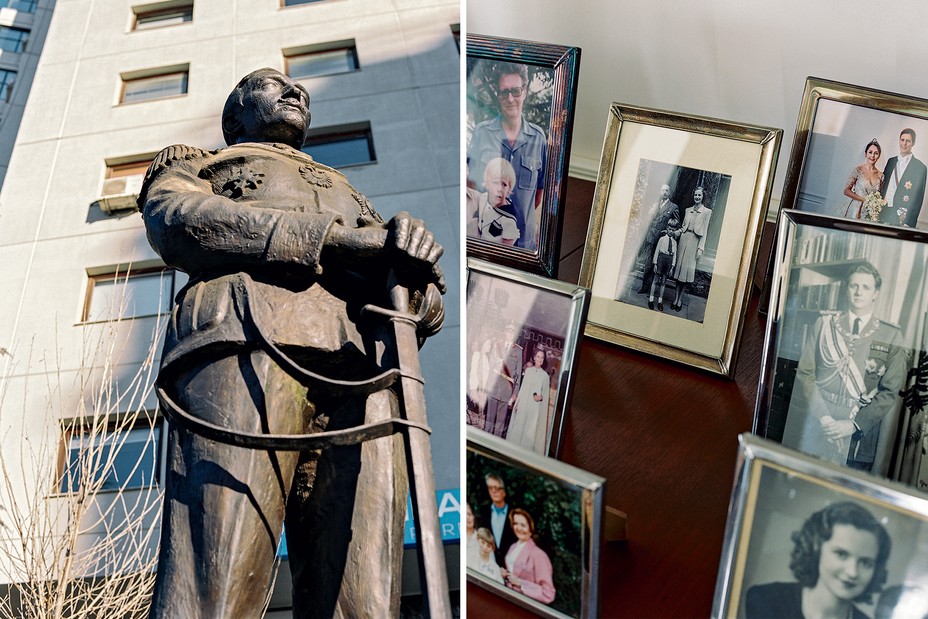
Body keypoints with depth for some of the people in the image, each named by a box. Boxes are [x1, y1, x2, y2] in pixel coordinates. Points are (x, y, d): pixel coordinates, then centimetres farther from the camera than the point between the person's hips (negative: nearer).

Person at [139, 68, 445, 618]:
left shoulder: (350, 195, 42)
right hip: (250, 335, -3)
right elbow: (176, 220, 5)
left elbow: (428, 304, 28)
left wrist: (409, 259, 1)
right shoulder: (196, 163, 33)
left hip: (365, 366, 4)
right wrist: (336, 238, -5)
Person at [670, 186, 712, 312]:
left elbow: (704, 231, -4)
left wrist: (701, 248, -9)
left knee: (687, 270, -3)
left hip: (694, 242, -4)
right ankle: (676, 298, 11)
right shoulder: (688, 210, 12)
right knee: (679, 268, 5)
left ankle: (680, 299, 5)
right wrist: (673, 233, -2)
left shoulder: (707, 212, -1)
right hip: (683, 239, 4)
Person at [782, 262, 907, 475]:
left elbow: (890, 391, 0)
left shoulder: (891, 337, 2)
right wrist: (823, 417, -9)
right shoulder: (824, 323, 7)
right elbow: (805, 373, 3)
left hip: (859, 437, -1)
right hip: (814, 432, 1)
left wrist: (854, 424, -10)